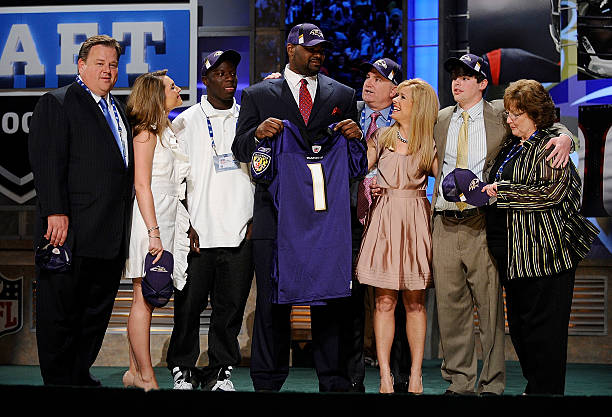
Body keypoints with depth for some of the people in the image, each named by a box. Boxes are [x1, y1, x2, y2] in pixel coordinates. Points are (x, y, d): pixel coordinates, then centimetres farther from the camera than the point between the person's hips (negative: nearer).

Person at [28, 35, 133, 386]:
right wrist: (56, 212, -21)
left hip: (112, 235, 8)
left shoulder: (119, 110, 20)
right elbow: (46, 161, -12)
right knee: (61, 309, 0)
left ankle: (81, 375, 24)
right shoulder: (56, 103, -3)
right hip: (72, 231, -8)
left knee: (98, 308, 13)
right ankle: (58, 380, 9)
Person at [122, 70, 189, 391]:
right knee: (144, 299, -6)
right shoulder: (146, 132, -8)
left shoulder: (166, 131, 19)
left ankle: (135, 372, 13)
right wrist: (154, 232, -21)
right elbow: (142, 184, -15)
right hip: (149, 219, -9)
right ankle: (146, 378, -4)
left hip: (165, 219, 9)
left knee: (147, 299, 9)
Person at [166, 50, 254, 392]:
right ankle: (183, 370, 15)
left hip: (240, 233, 2)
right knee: (189, 305, 1)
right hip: (198, 232, -2)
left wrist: (257, 218, 5)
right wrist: (184, 225, -4)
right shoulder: (186, 122, 5)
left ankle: (221, 372, 15)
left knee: (231, 306, 4)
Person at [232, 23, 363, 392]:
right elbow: (240, 150, 7)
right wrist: (258, 133, -15)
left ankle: (334, 380, 8)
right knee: (272, 301, 1)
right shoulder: (258, 95, 11)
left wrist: (355, 136, -8)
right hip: (276, 212, -1)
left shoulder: (343, 95, 15)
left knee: (331, 299, 2)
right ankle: (268, 381, 9)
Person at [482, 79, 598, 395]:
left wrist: (501, 190, -16)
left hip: (544, 251, -9)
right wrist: (489, 192, 11)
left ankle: (546, 390, 3)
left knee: (542, 325, -5)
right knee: (519, 325, 11)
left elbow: (551, 192, -20)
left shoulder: (550, 145, -9)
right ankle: (533, 386, 20)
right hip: (514, 253, 9)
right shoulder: (511, 146, 17)